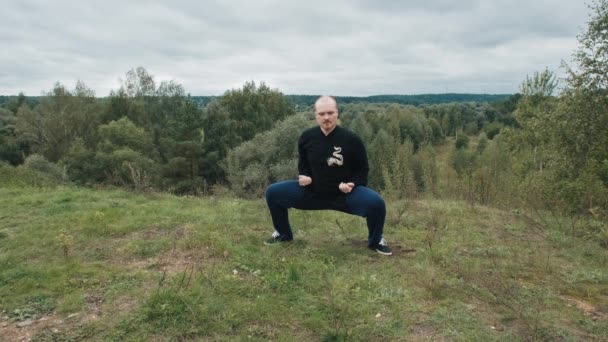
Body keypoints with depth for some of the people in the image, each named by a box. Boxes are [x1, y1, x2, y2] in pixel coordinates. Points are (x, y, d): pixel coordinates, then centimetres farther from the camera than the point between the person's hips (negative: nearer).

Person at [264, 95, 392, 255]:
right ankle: (283, 234, 19)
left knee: (376, 202, -28)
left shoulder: (351, 139, -15)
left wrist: (352, 184, -21)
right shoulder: (307, 137, -7)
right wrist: (304, 176, -9)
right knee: (273, 192, -8)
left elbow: (363, 169, -3)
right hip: (312, 192, 3)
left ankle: (375, 241, 5)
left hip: (344, 194, -2)